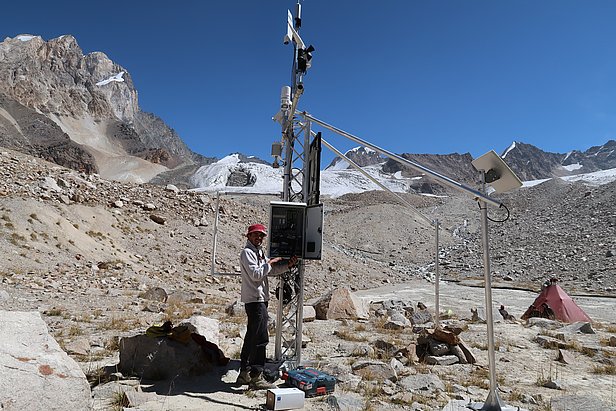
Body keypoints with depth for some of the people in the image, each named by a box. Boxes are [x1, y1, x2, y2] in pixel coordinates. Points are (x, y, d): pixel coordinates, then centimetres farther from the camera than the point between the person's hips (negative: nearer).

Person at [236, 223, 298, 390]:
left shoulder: (259, 252, 20)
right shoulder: (247, 252, -10)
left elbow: (271, 271, 17)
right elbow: (255, 274, -20)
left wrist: (287, 265, 5)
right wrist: (270, 262, -12)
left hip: (260, 299, 10)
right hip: (254, 300, -10)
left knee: (252, 337, 14)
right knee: (260, 338, -9)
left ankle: (244, 374, 24)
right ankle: (256, 377, -3)